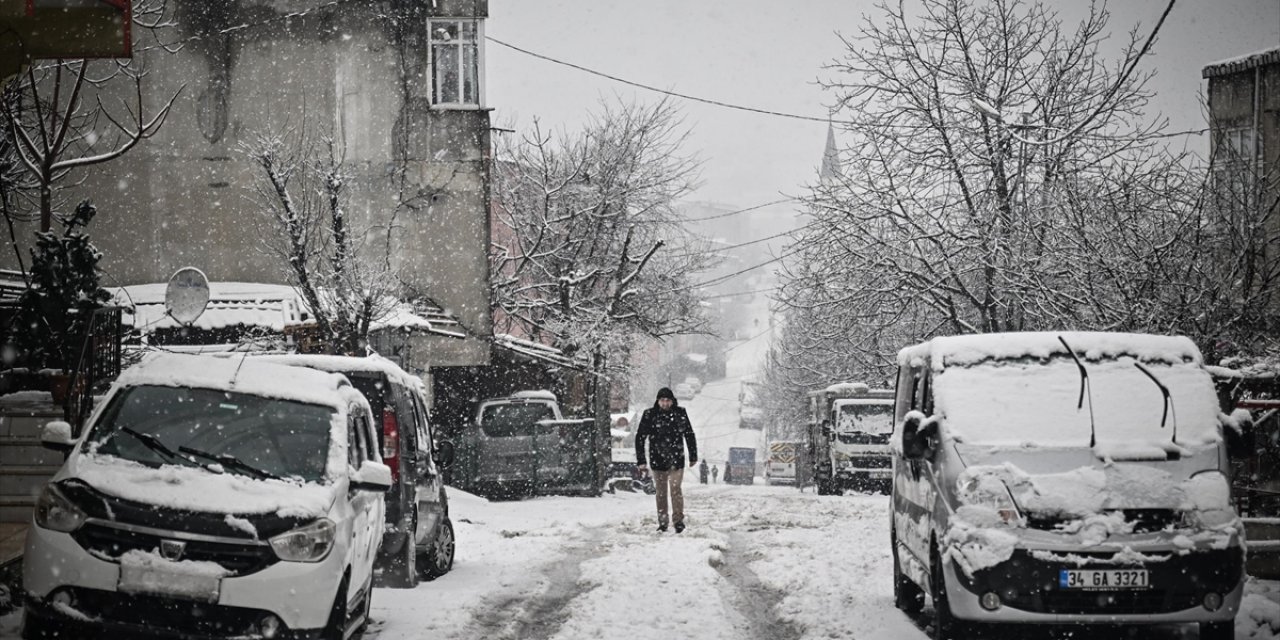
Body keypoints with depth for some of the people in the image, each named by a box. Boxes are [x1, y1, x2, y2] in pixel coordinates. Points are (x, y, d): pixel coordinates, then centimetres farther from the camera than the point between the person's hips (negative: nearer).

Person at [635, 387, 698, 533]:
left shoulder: (680, 413, -2)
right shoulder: (649, 415, -6)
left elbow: (689, 435, 10)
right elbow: (640, 438, -1)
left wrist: (693, 456, 14)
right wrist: (641, 461, -4)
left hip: (676, 460, -1)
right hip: (657, 460, 1)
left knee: (675, 490, -10)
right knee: (661, 492, 8)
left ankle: (678, 520, -3)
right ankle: (662, 522, 17)